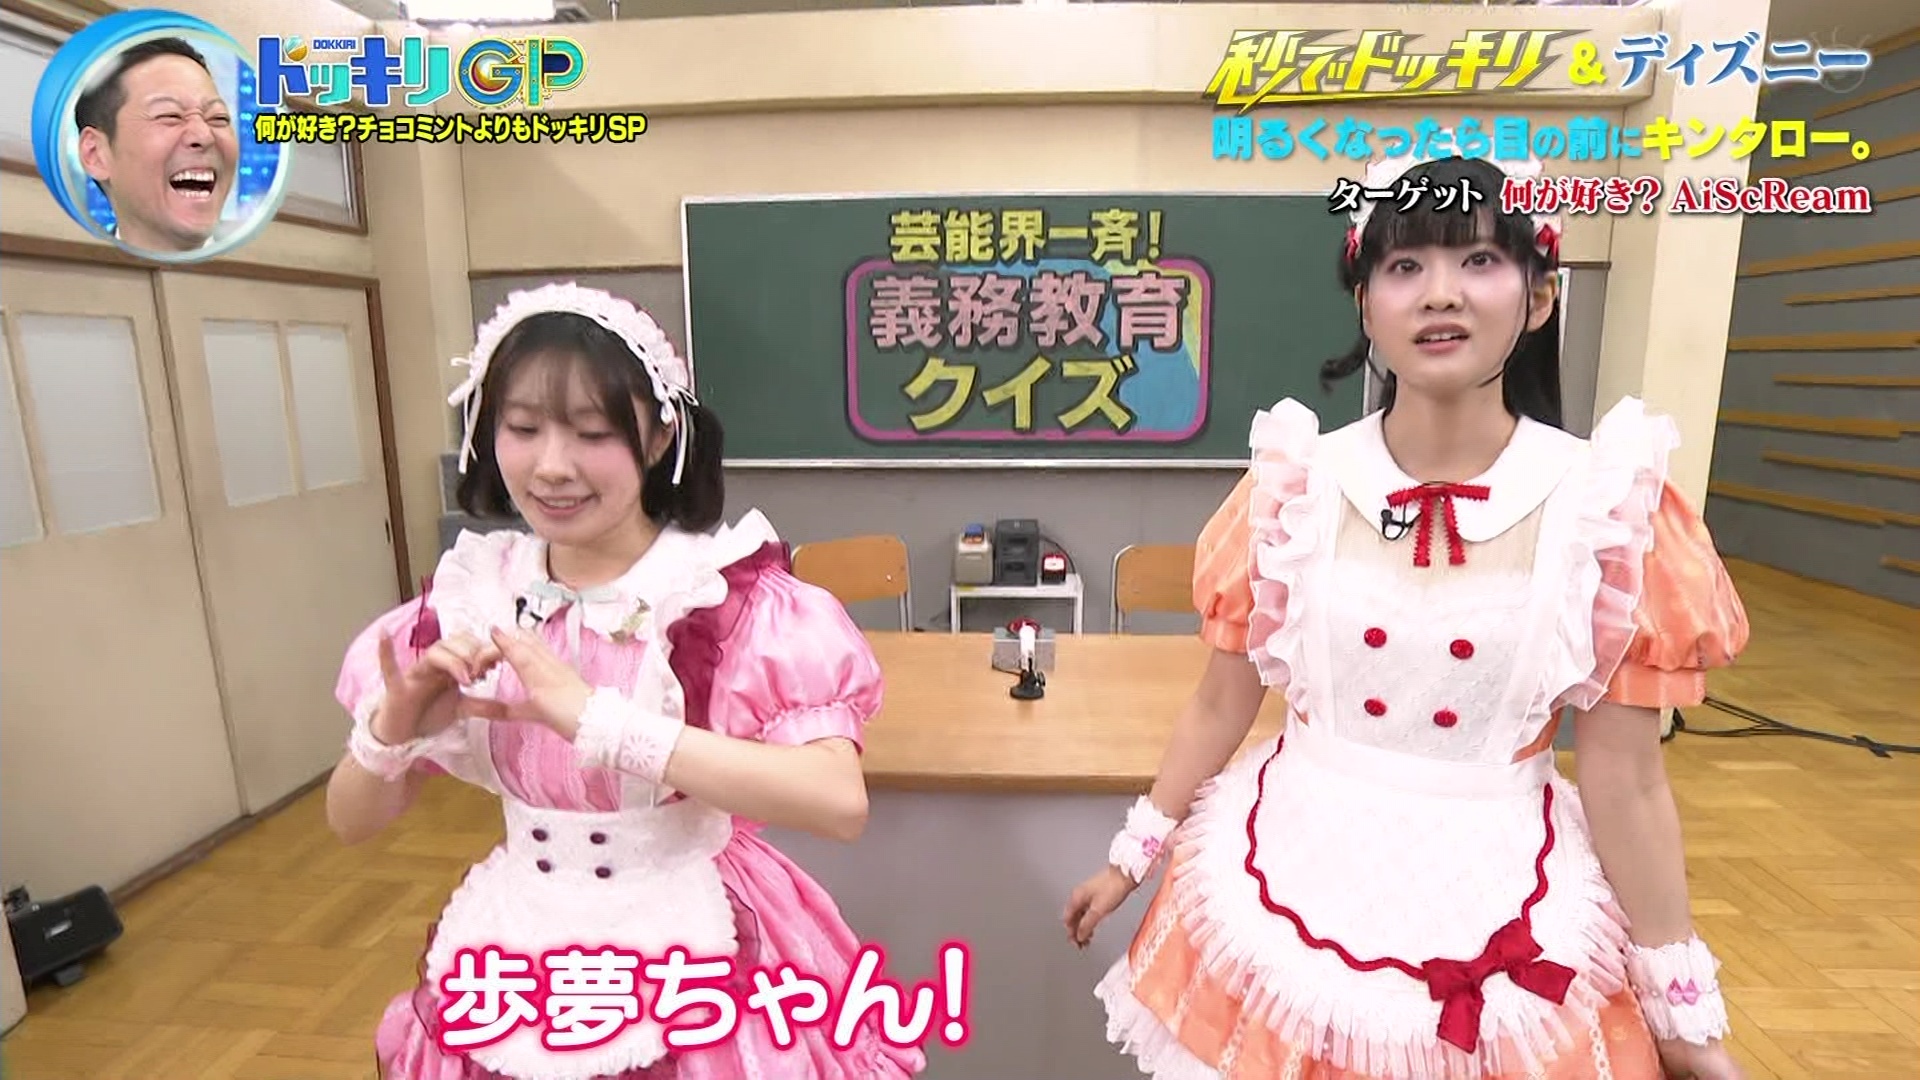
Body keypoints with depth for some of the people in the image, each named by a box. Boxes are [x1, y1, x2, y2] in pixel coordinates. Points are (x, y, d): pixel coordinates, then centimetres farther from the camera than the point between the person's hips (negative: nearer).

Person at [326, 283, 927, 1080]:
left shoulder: (733, 588, -17)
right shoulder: (469, 597, -4)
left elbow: (839, 801, -30)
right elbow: (350, 822, 3)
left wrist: (599, 720, -35)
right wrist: (391, 732, -19)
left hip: (696, 957, -4)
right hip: (517, 961, 5)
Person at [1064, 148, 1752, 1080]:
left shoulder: (1609, 508, -11)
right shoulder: (1293, 488, -10)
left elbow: (1625, 779, -4)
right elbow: (1220, 704, -1)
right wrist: (1132, 858, 6)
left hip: (1501, 904, 0)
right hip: (1291, 876, 1)